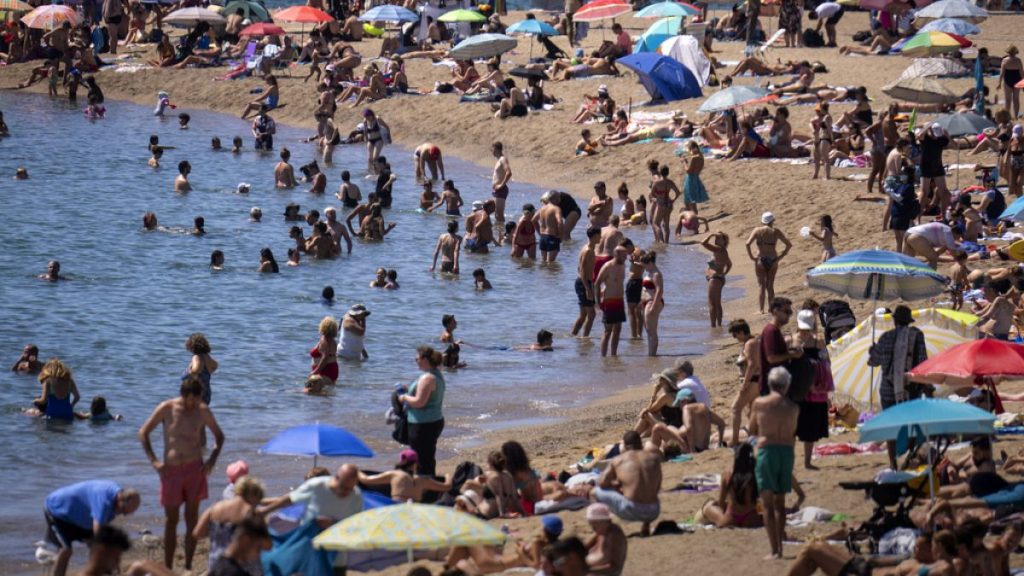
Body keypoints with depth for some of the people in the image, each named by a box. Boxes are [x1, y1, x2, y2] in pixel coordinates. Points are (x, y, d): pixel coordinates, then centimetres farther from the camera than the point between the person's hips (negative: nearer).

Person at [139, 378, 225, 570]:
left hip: (195, 468, 1)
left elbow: (219, 435, 15)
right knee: (171, 520, 5)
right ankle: (168, 568, 11)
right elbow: (143, 433, 2)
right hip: (171, 470, -1)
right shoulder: (167, 409, -5)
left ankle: (188, 567, 8)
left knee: (192, 518, 2)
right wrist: (154, 461, -7)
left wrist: (212, 460, 0)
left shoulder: (202, 411, 0)